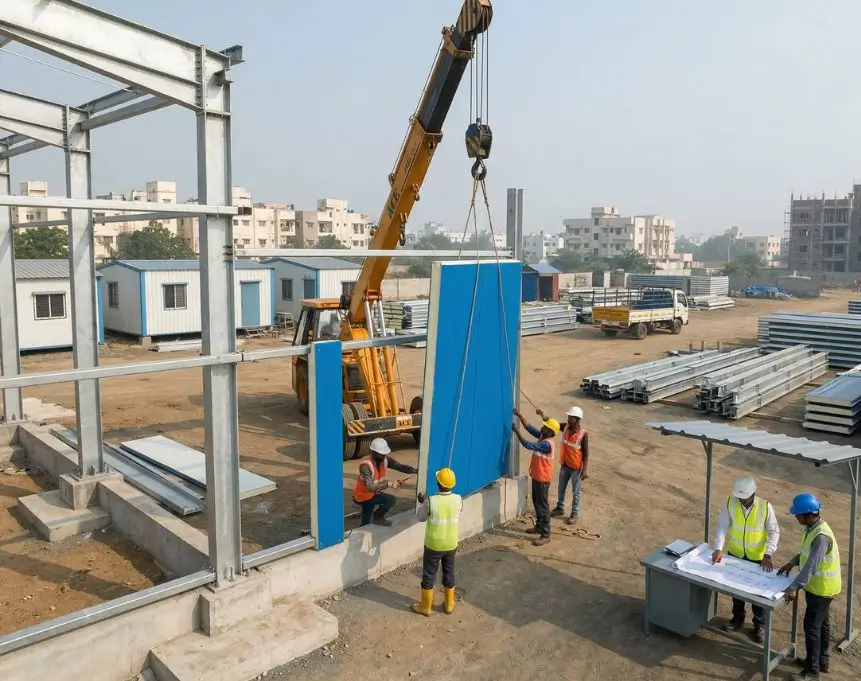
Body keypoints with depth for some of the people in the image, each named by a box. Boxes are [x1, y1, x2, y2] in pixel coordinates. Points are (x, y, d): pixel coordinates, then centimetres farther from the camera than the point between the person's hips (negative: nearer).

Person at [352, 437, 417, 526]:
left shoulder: (385, 460, -11)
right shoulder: (366, 466, -33)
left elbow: (400, 466, -15)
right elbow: (371, 487, -41)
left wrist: (415, 471, -31)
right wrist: (389, 484, -49)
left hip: (372, 494, 7)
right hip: (363, 495, -7)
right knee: (390, 500, -21)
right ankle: (378, 518, -1)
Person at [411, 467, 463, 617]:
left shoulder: (430, 501, -24)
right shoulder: (458, 499, -13)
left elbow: (421, 518, -6)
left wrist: (422, 503, 11)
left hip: (433, 545, -3)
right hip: (451, 544, 3)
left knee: (429, 575, 14)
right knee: (449, 573, 20)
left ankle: (425, 606, 28)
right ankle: (449, 605, 34)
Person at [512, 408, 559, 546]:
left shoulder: (547, 444, -26)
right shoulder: (542, 436, 1)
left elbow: (528, 445, -31)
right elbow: (529, 428, 5)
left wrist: (516, 431, -26)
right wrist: (519, 415, -6)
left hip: (542, 479, -10)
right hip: (536, 477, 10)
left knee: (543, 505, -3)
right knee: (536, 502, 21)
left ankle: (545, 535, 4)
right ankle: (539, 526, 36)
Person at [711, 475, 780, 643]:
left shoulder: (765, 507, -21)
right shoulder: (730, 503, -17)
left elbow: (774, 532, -14)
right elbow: (722, 526, -13)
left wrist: (767, 555, -23)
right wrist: (718, 549, -23)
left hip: (758, 557, -2)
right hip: (735, 554, 2)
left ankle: (759, 625, 31)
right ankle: (738, 619, 38)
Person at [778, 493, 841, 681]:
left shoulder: (821, 536, -31)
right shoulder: (812, 528, 0)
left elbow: (811, 566, -34)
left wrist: (794, 587, -34)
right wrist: (791, 563, 9)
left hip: (821, 588, -9)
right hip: (818, 586, 9)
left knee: (811, 626, 0)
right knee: (821, 624, 20)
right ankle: (821, 661, 34)